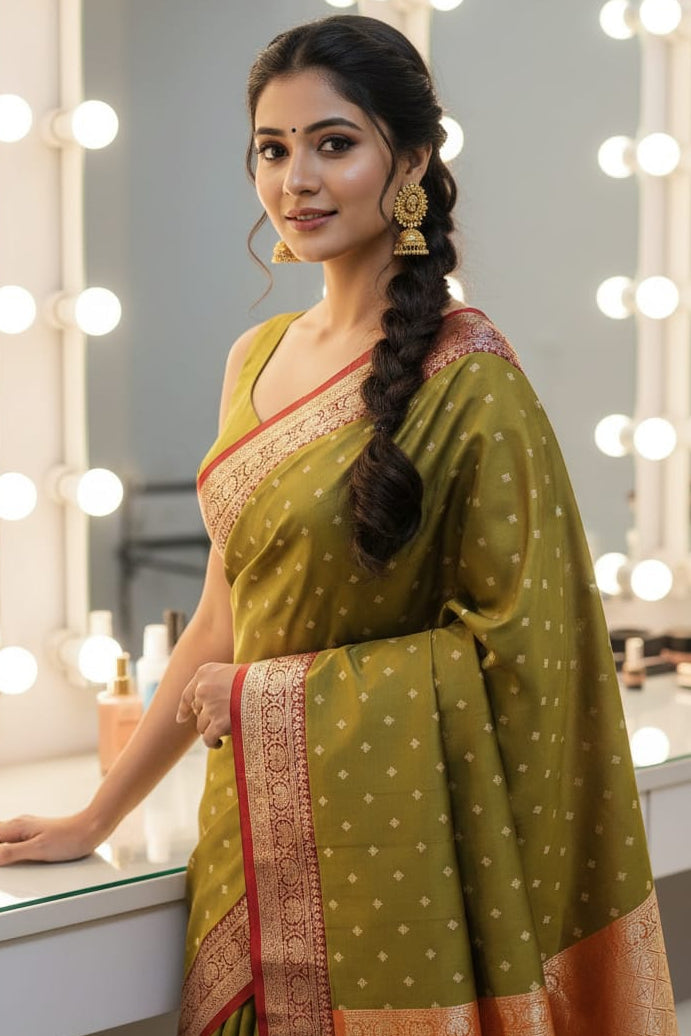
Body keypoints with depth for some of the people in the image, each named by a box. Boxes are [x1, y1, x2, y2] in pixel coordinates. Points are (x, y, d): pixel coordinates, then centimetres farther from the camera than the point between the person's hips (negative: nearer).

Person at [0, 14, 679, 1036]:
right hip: (255, 847, 6)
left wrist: (268, 695, -12)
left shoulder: (467, 376, -13)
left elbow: (510, 646, -13)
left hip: (391, 853, -6)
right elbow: (223, 621, 12)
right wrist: (95, 818, 14)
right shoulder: (258, 359, 7)